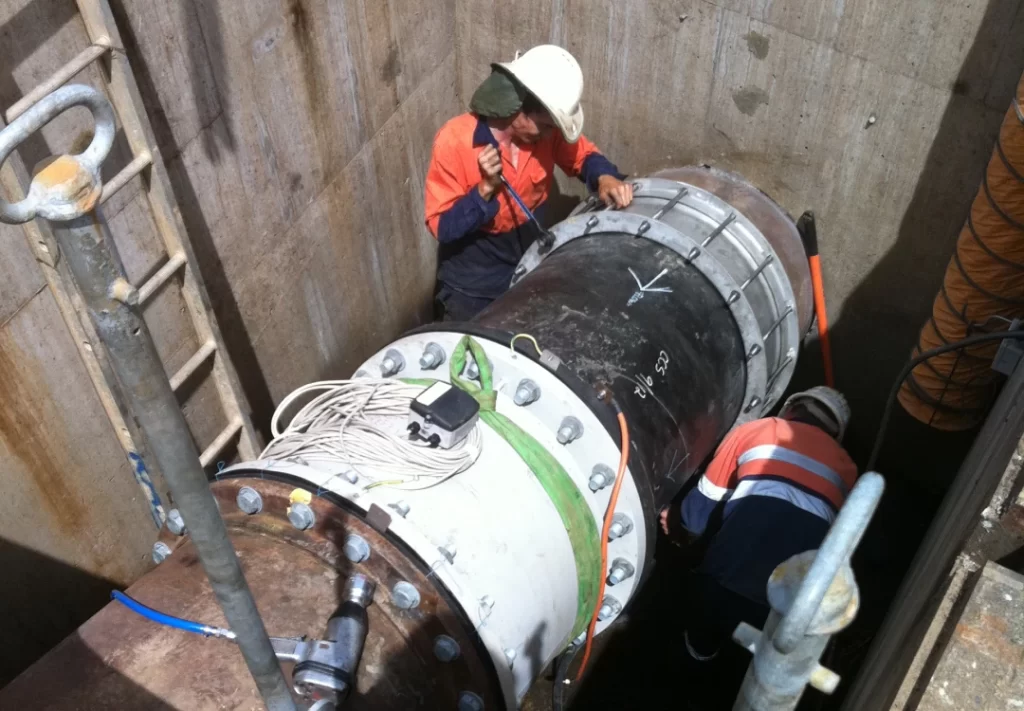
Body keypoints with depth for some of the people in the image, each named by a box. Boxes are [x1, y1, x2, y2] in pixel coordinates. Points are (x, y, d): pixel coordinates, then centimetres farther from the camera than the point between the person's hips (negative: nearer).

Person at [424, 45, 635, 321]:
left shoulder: (544, 129, -15)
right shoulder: (454, 141, -26)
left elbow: (583, 155, 3)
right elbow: (441, 228, -22)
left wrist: (605, 178, -19)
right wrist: (486, 188, -35)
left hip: (530, 265, 5)